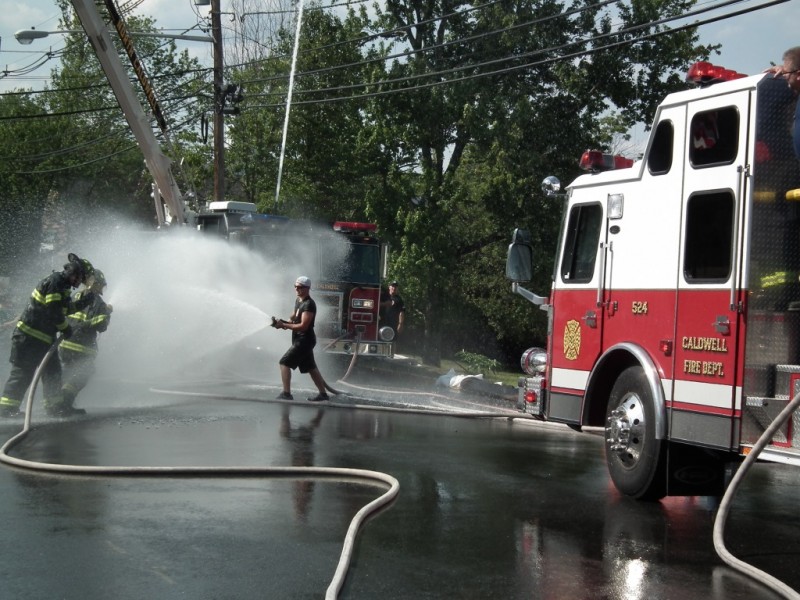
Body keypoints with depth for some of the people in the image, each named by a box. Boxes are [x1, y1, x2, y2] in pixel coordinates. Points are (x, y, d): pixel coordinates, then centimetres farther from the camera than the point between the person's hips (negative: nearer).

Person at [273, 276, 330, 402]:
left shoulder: (309, 304, -18)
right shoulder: (298, 300, 11)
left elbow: (303, 326, -24)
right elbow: (294, 317, 23)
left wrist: (284, 325, -23)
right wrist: (284, 322, 2)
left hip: (304, 340, -10)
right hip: (301, 340, 10)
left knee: (284, 363, -12)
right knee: (310, 367, 15)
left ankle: (286, 394, -13)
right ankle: (323, 393, 21)